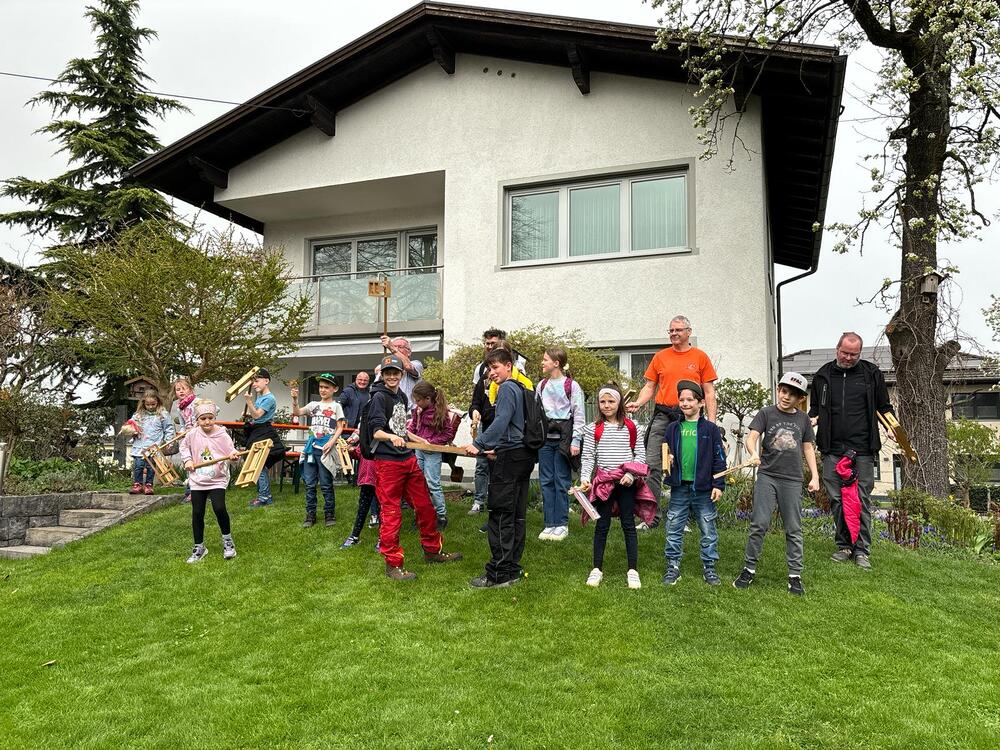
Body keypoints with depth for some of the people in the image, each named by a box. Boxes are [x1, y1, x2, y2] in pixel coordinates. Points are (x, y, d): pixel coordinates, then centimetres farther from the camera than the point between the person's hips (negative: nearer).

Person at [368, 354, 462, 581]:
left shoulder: (402, 396, 13)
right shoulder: (379, 397, -10)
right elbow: (375, 432, -19)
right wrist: (391, 437, -38)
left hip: (408, 459, 8)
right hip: (388, 462, -8)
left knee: (425, 506, 14)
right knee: (391, 513, -3)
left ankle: (432, 550, 29)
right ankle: (393, 564, 6)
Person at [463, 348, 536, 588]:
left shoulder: (507, 388, -9)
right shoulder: (522, 389, 18)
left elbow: (501, 421, -23)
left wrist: (478, 444, -24)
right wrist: (498, 449, 19)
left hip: (509, 457, -9)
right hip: (525, 455, 9)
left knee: (500, 514, -6)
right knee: (517, 515, 11)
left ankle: (499, 573, -3)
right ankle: (512, 569, 18)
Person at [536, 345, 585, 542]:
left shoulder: (571, 386, -3)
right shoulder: (542, 385, 12)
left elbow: (579, 415, -5)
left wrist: (576, 441, -10)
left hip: (563, 437, -5)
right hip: (545, 437, 5)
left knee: (562, 481, -1)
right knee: (546, 481, 5)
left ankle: (562, 524, 8)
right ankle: (549, 523, 12)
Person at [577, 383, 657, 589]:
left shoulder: (631, 427, 1)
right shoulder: (593, 429, 2)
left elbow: (640, 454, 2)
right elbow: (587, 457, 0)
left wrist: (632, 474, -11)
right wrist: (585, 477, -13)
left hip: (626, 482, 0)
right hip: (604, 482, 0)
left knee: (628, 524, 5)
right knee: (602, 525, 7)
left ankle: (633, 570, 14)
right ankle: (597, 569, 17)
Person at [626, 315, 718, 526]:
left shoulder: (700, 357, 7)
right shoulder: (660, 357, 12)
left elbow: (709, 392, 5)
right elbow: (650, 386, 13)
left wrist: (711, 421, -3)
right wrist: (637, 403, -6)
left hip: (689, 417, -1)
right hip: (662, 416, 1)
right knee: (653, 465, -6)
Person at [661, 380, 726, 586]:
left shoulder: (710, 428, -1)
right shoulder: (673, 428, 6)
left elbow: (719, 459, 0)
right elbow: (664, 449, 16)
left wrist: (718, 485, -4)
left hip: (703, 488, -2)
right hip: (679, 487, 2)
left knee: (708, 531, 8)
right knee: (674, 529, 7)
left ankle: (709, 567, 21)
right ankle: (673, 566, 19)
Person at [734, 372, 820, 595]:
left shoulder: (803, 419, 10)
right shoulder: (766, 413, 1)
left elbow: (808, 448, 16)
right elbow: (752, 437, -10)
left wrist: (814, 476, 10)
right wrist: (753, 453, -32)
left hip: (793, 480, 2)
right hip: (767, 476, -2)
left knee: (793, 529, 5)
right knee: (759, 524, -4)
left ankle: (795, 575, 14)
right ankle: (749, 569, 7)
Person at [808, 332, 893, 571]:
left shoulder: (871, 373, 7)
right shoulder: (823, 375, 10)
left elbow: (884, 406, 13)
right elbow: (814, 407, 20)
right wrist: (813, 418, -2)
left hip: (862, 450, -1)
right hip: (832, 449, 2)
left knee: (862, 500, 0)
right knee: (836, 499, 5)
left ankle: (862, 550, 8)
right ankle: (844, 546, 16)